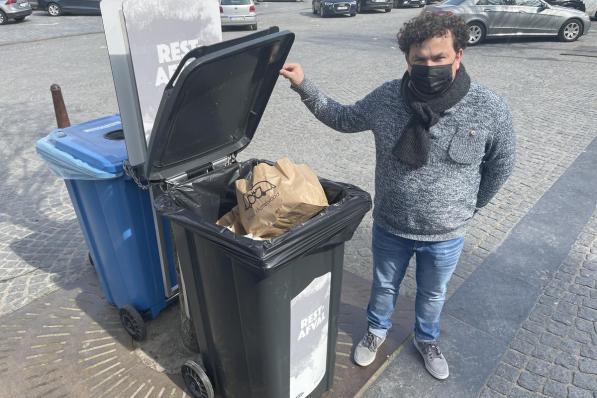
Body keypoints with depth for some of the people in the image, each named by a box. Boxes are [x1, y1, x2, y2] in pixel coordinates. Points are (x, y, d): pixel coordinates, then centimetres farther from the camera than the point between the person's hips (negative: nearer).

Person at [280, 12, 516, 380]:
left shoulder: (491, 110, -18)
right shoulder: (386, 98, -14)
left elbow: (501, 166, -2)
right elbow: (343, 119, 2)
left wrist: (469, 208, 7)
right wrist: (303, 85, -6)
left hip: (447, 234, 0)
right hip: (390, 227, 1)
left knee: (433, 294, 25)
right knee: (384, 286, 24)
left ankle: (427, 340, 55)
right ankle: (377, 331, 54)